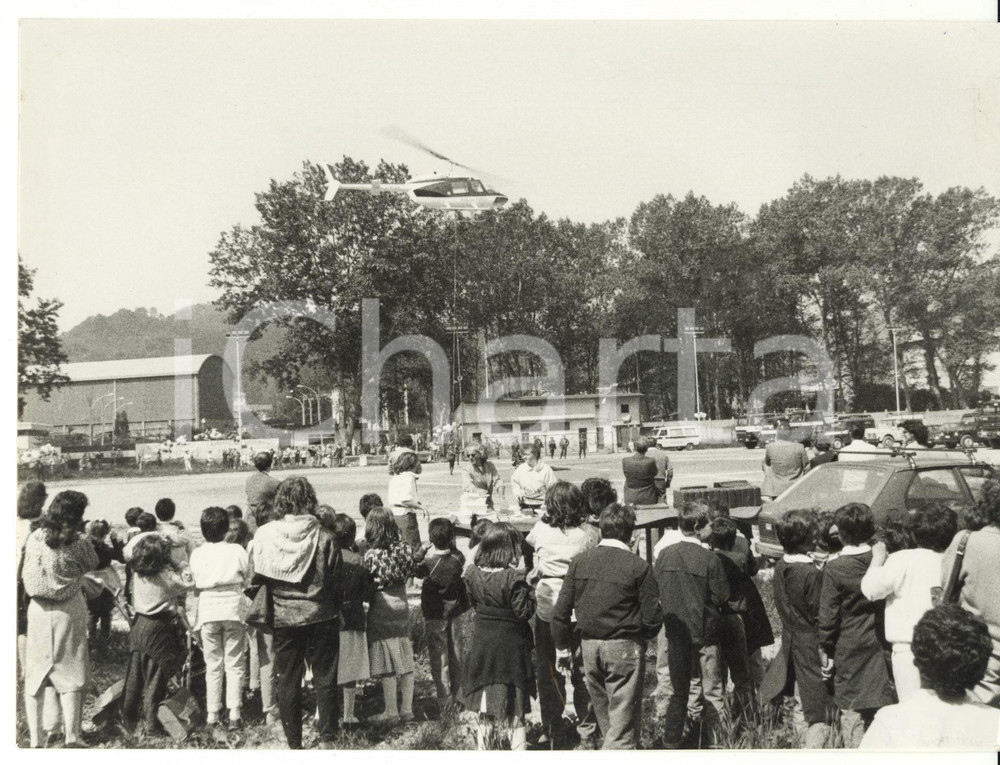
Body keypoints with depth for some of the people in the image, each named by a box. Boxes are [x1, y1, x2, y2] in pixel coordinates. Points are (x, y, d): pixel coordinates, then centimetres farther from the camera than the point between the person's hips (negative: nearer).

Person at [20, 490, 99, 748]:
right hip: (69, 612, -3)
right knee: (70, 674, 5)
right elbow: (93, 564, 3)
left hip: (38, 610, 3)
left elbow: (25, 574, 8)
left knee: (34, 674, 11)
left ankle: (35, 738, 13)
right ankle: (71, 735, 3)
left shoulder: (34, 538, -2)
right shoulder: (78, 542, -14)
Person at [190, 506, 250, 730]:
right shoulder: (237, 551, -5)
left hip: (208, 614, 2)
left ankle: (212, 714, 13)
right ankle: (234, 714, -2)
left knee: (213, 665, 11)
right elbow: (248, 579, 5)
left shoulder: (197, 554, 0)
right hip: (233, 612, -2)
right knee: (234, 665, 4)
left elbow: (194, 585, 3)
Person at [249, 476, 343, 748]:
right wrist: (336, 608, 11)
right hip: (321, 616, -1)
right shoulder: (323, 537, -13)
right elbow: (336, 581, -6)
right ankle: (326, 738, 15)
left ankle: (294, 743, 18)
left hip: (284, 618, 1)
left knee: (288, 681, 12)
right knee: (325, 678, 11)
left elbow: (256, 577, -3)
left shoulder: (264, 536, -10)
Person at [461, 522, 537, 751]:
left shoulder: (473, 574, -4)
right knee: (514, 698, 8)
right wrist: (529, 592, -6)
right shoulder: (513, 578, -22)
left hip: (482, 641, 5)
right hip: (511, 644, -5)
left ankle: (482, 743, 22)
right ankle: (518, 745, 13)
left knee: (485, 694, 16)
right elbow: (524, 611, -19)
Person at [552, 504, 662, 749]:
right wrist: (643, 636, 11)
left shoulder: (579, 562, 1)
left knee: (604, 717, 20)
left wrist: (562, 647, 13)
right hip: (624, 647, -4)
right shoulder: (638, 567, -10)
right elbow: (653, 616, -10)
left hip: (589, 646, 4)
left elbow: (560, 612, 2)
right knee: (623, 721, 1)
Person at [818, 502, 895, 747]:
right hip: (880, 645, 4)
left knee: (852, 710, 7)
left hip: (849, 648, -3)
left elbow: (828, 616, -10)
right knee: (881, 707, 12)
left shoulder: (834, 568, -13)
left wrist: (826, 650, 1)